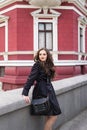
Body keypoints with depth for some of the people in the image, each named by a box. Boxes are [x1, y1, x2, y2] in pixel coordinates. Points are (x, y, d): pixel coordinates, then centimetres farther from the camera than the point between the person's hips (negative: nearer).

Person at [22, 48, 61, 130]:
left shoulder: (47, 65, 11)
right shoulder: (37, 65, -12)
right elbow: (30, 79, -18)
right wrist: (25, 93, -23)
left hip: (48, 91, 8)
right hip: (42, 92, -8)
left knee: (48, 117, 12)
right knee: (53, 116, -3)